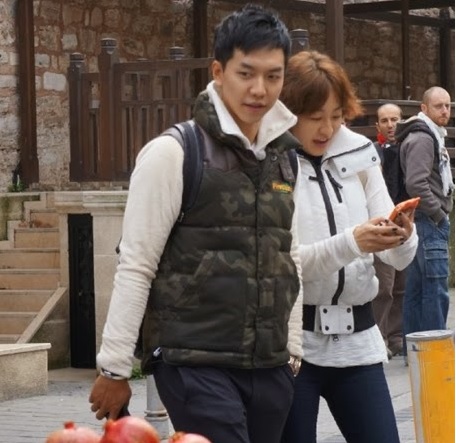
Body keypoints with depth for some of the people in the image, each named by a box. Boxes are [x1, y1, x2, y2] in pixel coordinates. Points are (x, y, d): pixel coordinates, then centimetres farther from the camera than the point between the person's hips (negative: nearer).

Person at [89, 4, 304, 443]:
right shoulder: (174, 153, -8)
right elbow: (135, 267, -8)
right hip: (195, 365, -6)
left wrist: (292, 352, 16)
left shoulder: (284, 156, 11)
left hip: (269, 368, 6)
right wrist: (114, 368, -8)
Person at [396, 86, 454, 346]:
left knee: (416, 290, 11)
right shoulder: (422, 138, -12)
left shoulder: (433, 137, 20)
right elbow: (416, 183, -22)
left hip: (430, 222, 10)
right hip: (429, 222, -10)